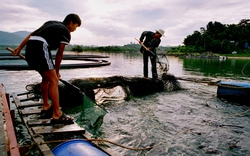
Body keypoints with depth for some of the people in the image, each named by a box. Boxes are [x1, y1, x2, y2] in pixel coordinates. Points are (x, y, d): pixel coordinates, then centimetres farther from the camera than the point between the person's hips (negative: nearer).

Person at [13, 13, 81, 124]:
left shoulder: (51, 23, 27)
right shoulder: (66, 32, 6)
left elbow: (32, 33, 18)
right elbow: (59, 54, 5)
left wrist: (20, 47, 16)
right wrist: (57, 71, 15)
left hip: (30, 47, 9)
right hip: (40, 47, -9)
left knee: (46, 77, 20)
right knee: (53, 80, -7)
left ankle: (46, 107, 28)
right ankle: (57, 115, -9)